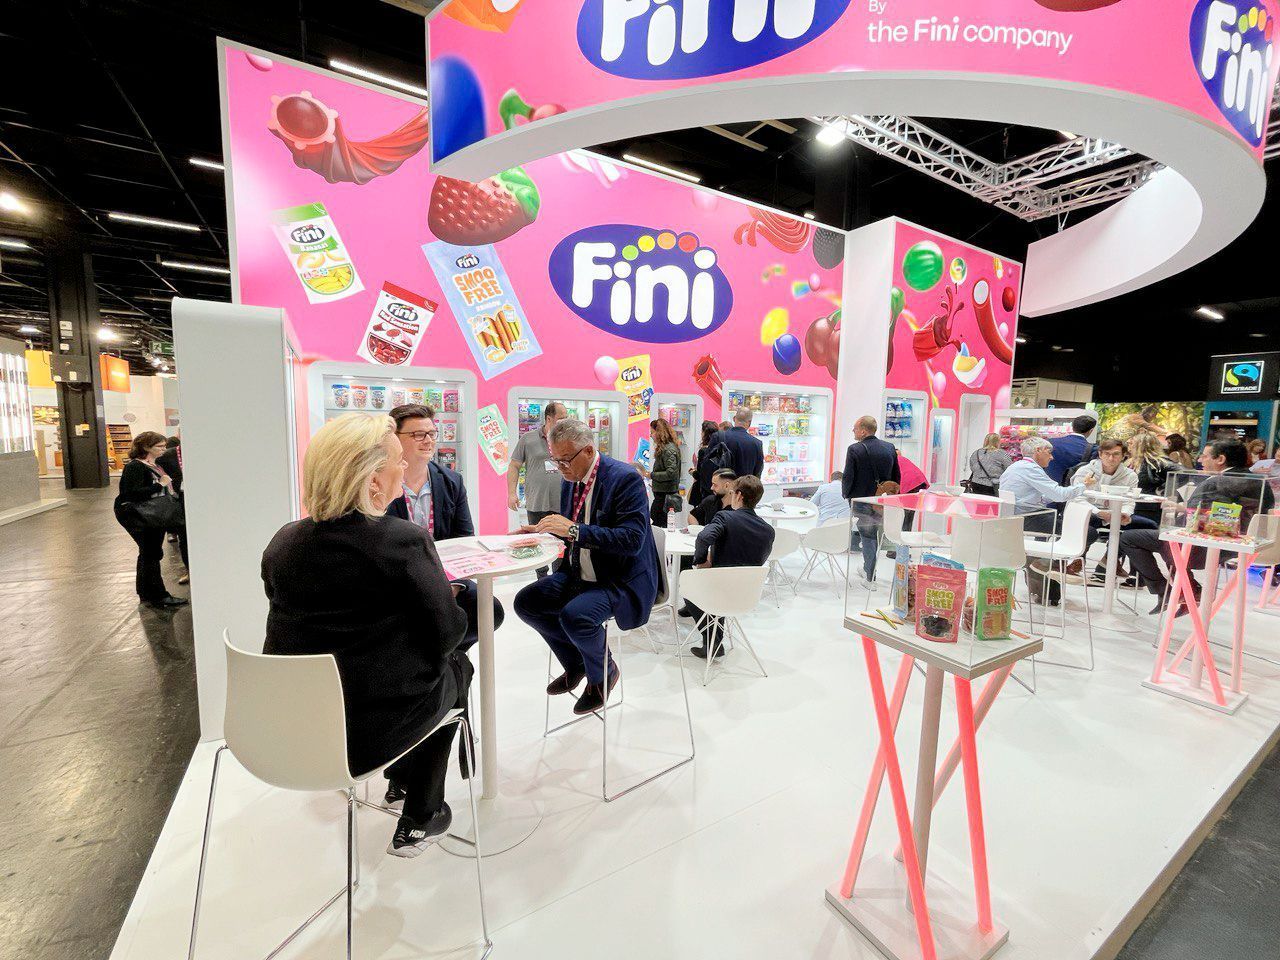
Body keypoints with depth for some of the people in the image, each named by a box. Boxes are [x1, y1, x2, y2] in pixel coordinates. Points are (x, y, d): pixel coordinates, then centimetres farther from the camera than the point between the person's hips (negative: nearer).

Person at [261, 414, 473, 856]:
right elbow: (447, 633, -17)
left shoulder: (282, 542, -4)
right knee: (456, 666, 22)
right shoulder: (404, 541, -24)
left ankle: (399, 783, 45)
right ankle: (418, 821, 30)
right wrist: (443, 592, 4)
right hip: (377, 730, -6)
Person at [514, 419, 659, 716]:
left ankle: (602, 673, 5)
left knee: (575, 615, -30)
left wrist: (574, 529, -30)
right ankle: (575, 664, 19)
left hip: (621, 580, -8)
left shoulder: (625, 478, -19)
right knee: (526, 602, -2)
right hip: (579, 574, 8)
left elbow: (632, 540, -27)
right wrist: (541, 532, -3)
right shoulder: (570, 480, 6)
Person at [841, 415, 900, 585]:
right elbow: (897, 476, 8)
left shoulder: (854, 449, -14)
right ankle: (868, 568, 31)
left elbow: (848, 477, -13)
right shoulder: (890, 448, 3)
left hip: (861, 500, -4)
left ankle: (870, 578, 11)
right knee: (873, 534, 18)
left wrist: (846, 495, 4)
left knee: (868, 537, 4)